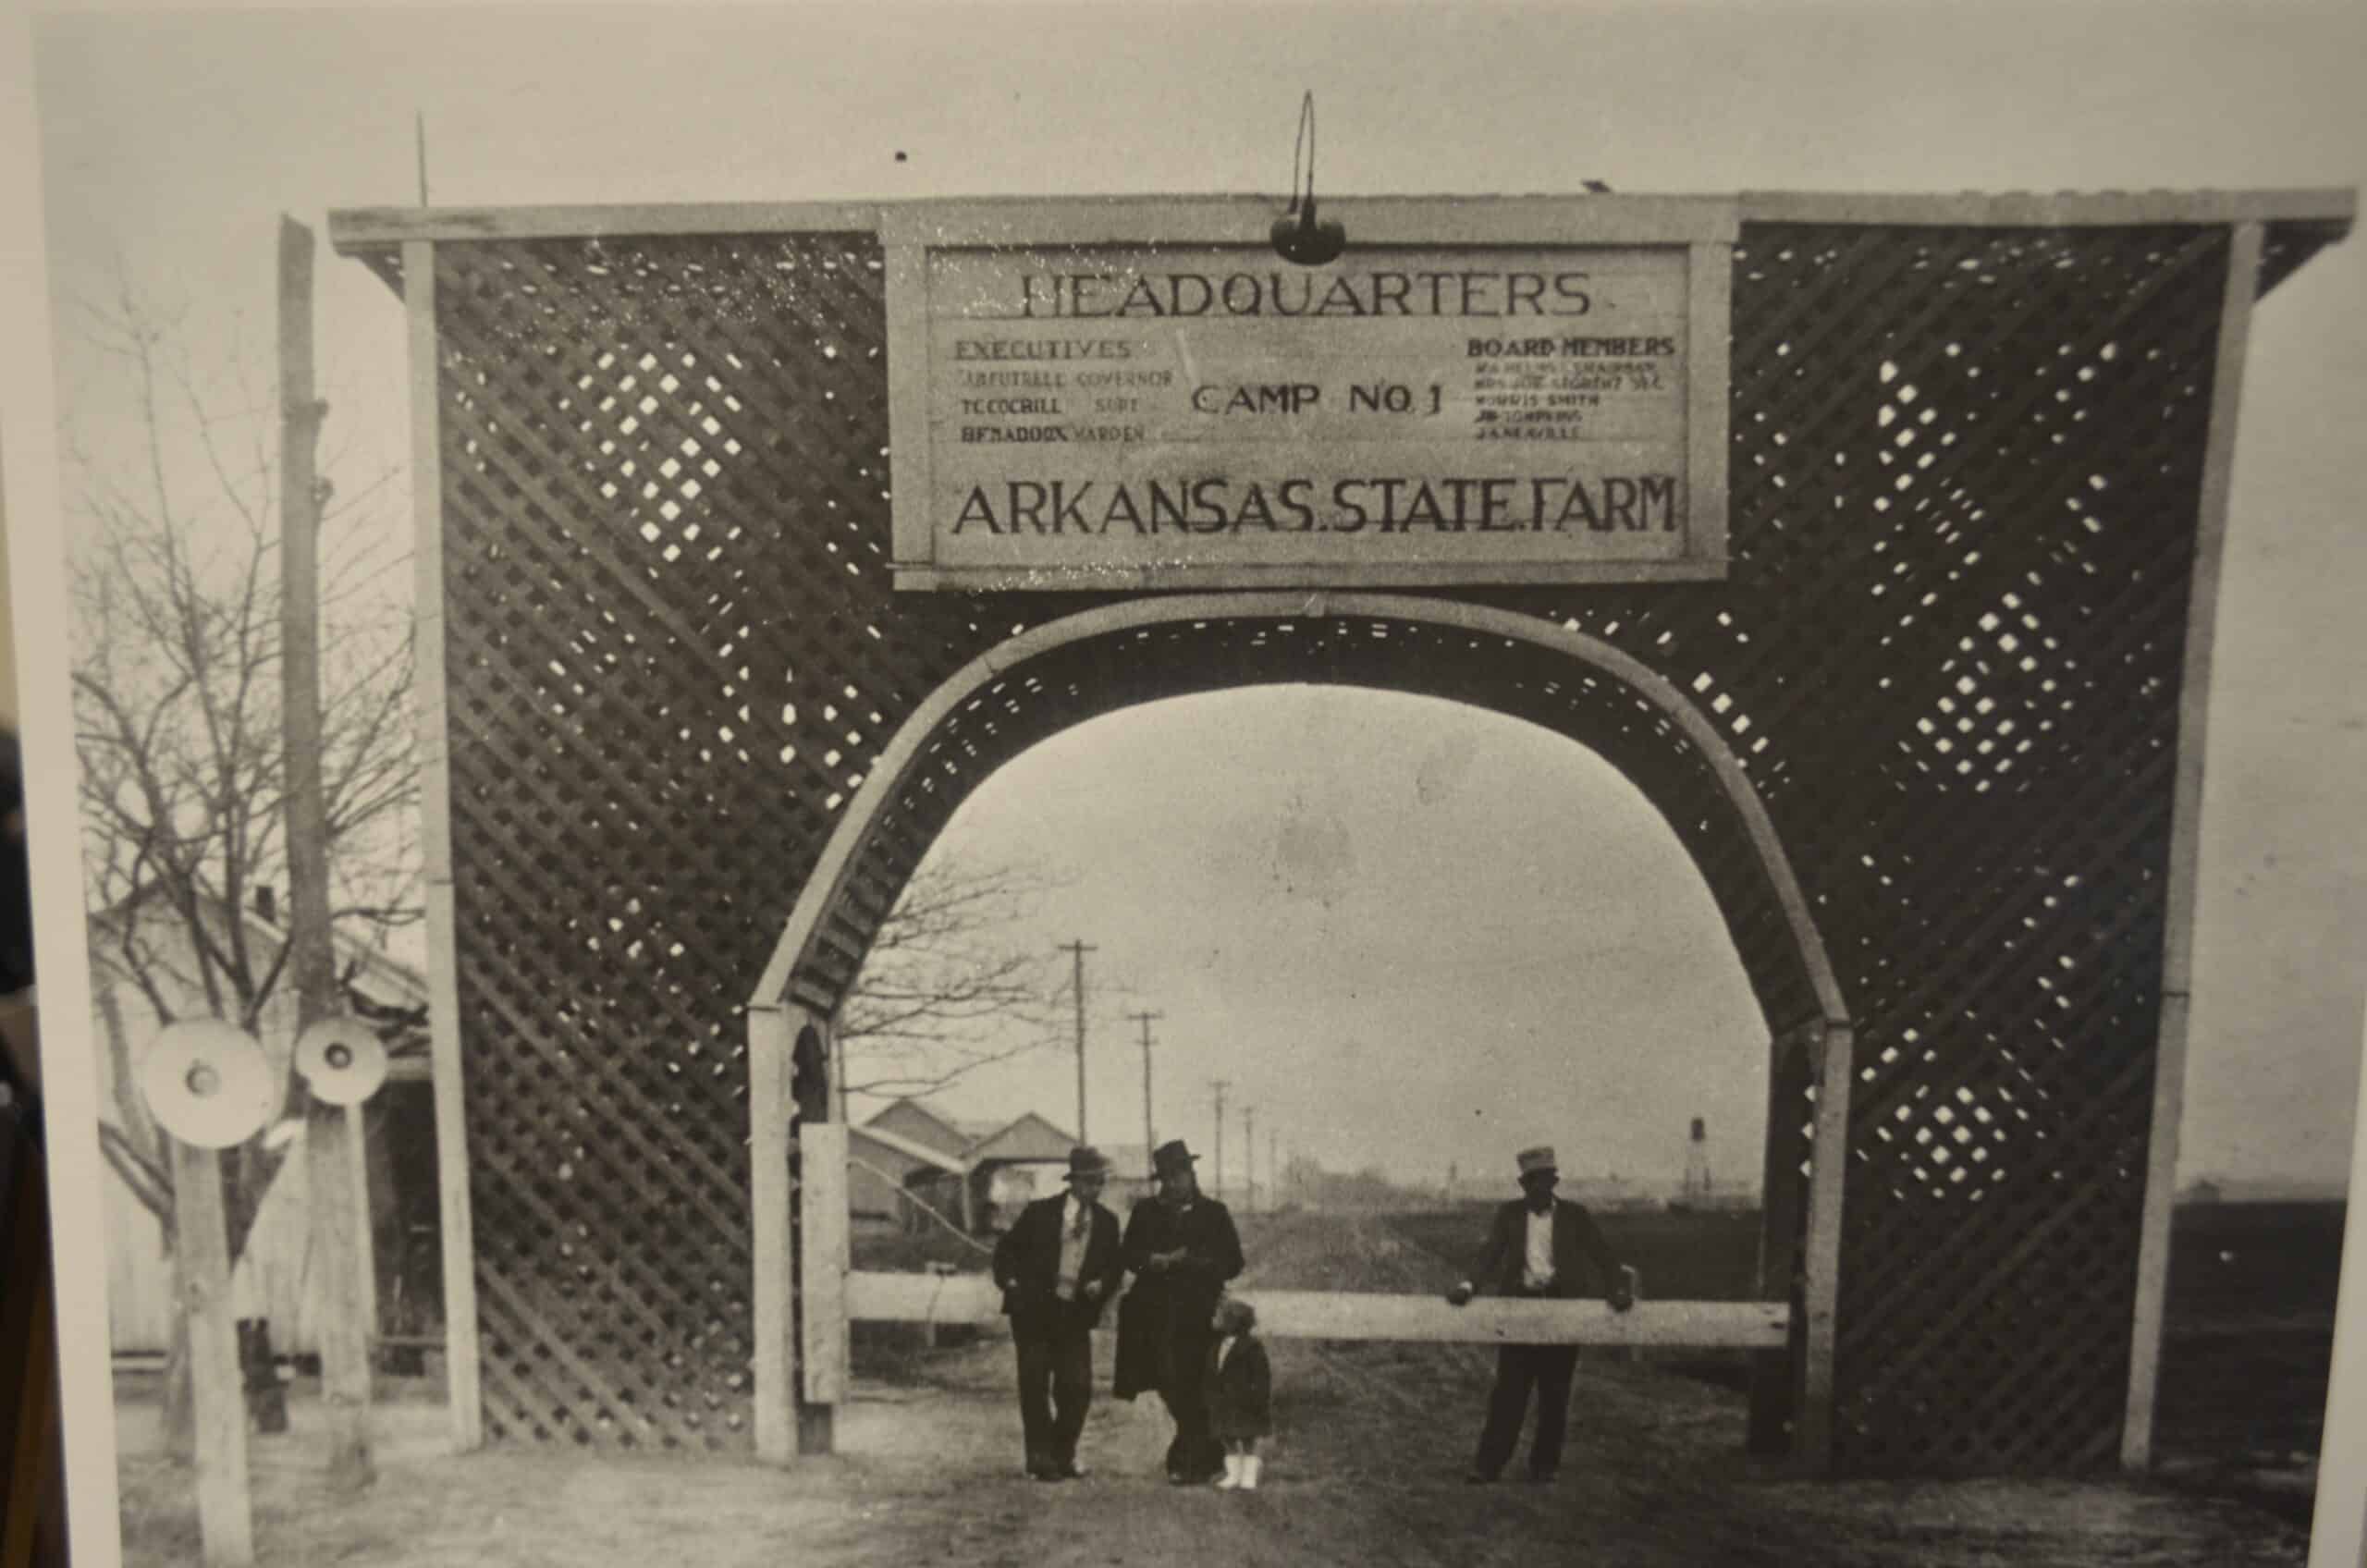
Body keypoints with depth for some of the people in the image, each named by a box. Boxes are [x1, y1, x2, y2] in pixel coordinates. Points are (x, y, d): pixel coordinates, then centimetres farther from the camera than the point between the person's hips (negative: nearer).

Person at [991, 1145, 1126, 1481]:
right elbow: (1007, 1247, 3)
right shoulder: (1040, 1212, -5)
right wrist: (1010, 1279, -12)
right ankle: (1040, 1457, 11)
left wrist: (1102, 1284, -7)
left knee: (1078, 1387, 0)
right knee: (1035, 1385, 0)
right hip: (1034, 1310, -3)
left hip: (1076, 1314, 3)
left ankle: (1064, 1454, 18)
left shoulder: (1107, 1222, 4)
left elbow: (1116, 1265, 12)